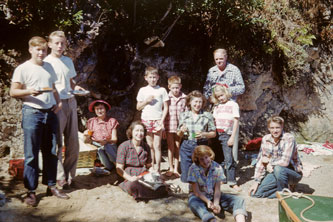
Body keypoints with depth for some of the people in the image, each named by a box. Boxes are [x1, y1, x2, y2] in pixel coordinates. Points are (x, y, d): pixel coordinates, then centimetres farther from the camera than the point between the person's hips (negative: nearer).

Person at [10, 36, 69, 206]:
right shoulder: (23, 69, -3)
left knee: (51, 152, 10)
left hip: (50, 113, 5)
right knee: (31, 154, -1)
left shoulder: (49, 67, 15)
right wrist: (29, 91, -23)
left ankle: (51, 186, 21)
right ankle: (31, 191, 9)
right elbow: (13, 92, -5)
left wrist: (58, 102, 7)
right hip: (32, 113, -5)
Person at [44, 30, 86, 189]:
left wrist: (76, 87, 3)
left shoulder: (68, 61, 15)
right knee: (57, 143, -2)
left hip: (70, 103, 6)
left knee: (73, 142, 7)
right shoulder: (46, 62, -3)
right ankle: (60, 177, 9)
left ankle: (70, 175, 18)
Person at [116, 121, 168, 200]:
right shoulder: (123, 146, -1)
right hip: (129, 178, -3)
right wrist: (130, 178, -20)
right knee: (133, 185, -41)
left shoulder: (146, 147, 13)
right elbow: (119, 169, -3)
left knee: (160, 185, -28)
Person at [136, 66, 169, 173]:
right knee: (150, 145, 7)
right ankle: (152, 166, 19)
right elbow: (138, 107, 10)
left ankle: (157, 169, -1)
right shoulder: (143, 90, 7)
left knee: (157, 146, -4)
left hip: (157, 120, -2)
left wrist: (162, 121, -7)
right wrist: (146, 101, -7)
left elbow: (165, 107, 3)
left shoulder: (162, 90, 4)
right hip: (146, 120, 2)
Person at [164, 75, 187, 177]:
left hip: (180, 126, 1)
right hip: (169, 126, -1)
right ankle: (171, 168, 20)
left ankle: (176, 169, 20)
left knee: (177, 146, 10)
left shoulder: (184, 98, -1)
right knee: (170, 147, 7)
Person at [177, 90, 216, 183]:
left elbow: (213, 133, 4)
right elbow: (179, 134, 12)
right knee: (185, 178, 5)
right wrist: (182, 131, -10)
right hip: (186, 147, 2)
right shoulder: (183, 115, 5)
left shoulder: (207, 116, -1)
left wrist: (204, 134, -15)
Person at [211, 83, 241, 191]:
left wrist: (232, 137, -10)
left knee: (229, 159, -8)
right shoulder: (217, 106, 14)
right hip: (216, 134, 5)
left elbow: (236, 121, -4)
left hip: (226, 135, -5)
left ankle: (232, 181, -2)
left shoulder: (233, 104, -1)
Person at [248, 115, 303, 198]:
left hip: (293, 173, -5)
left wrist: (269, 161, -13)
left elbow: (285, 162, -29)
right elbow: (260, 161, 1)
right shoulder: (265, 139, -3)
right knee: (255, 193, -11)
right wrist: (256, 181, -5)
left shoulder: (289, 138, -20)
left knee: (278, 169, -38)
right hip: (274, 173, 5)